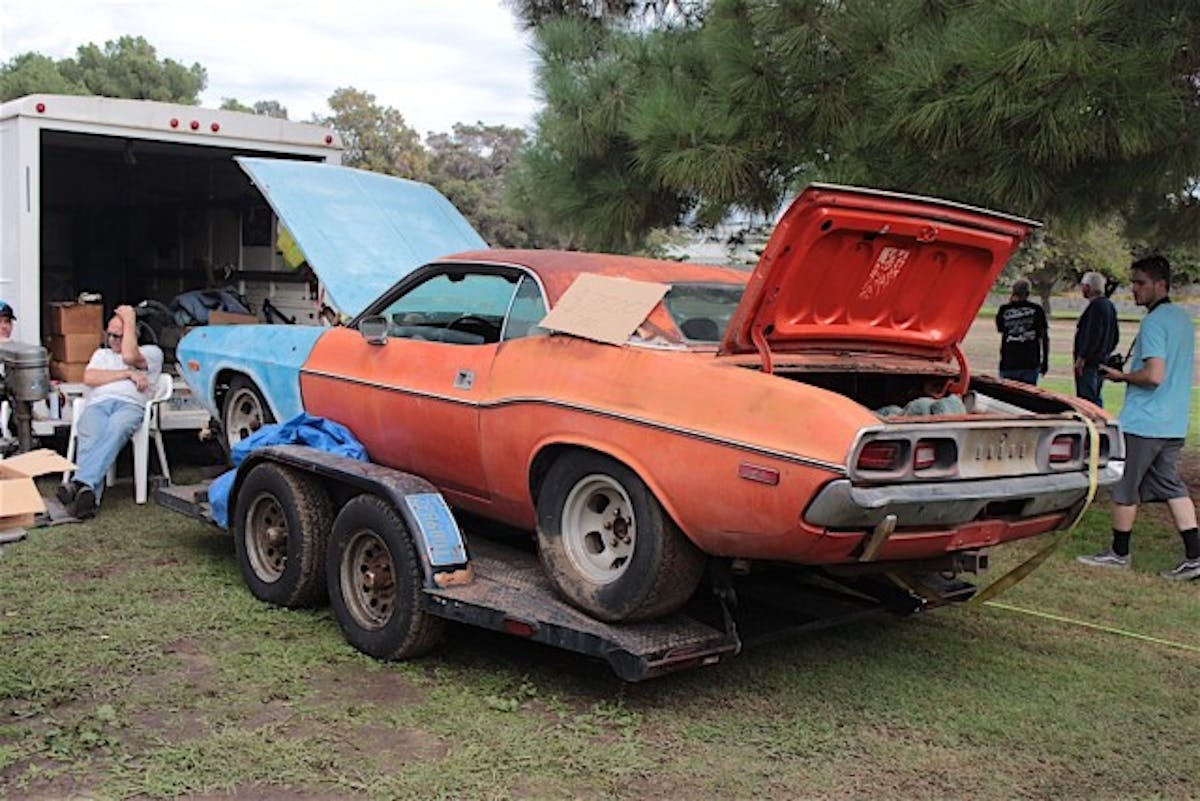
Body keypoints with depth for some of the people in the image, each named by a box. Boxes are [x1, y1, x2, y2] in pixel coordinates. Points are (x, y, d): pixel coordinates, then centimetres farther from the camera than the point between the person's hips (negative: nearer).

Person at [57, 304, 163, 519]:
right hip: (97, 404, 3)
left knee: (115, 430, -40)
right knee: (90, 437, -34)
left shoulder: (151, 352, 23)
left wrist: (129, 318, 10)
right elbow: (89, 377, 16)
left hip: (130, 405, -3)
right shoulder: (102, 354, 37)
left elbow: (129, 356, -1)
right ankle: (89, 495, -53)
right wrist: (128, 374, 6)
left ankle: (81, 484, -55)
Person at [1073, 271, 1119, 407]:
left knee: (1087, 399, -9)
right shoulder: (1109, 305, 15)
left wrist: (1082, 357, -18)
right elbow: (1115, 335, 21)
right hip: (1102, 360, 10)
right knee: (1096, 399, 17)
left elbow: (1093, 335, -22)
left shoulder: (1095, 305, -16)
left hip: (1089, 362, -10)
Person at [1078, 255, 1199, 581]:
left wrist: (1122, 376, -9)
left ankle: (1119, 553, 16)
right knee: (1172, 486, 12)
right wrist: (1130, 371, 15)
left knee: (1124, 489, 5)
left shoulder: (1153, 323, -17)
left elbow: (1154, 375, -25)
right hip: (1174, 424, 9)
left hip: (1143, 423, -9)